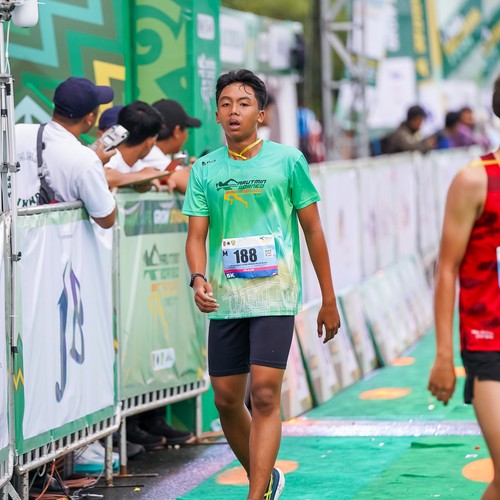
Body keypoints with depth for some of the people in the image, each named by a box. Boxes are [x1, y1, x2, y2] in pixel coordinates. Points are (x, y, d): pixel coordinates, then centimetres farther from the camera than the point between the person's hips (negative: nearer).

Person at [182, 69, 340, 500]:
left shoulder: (287, 161, 1)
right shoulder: (205, 169, 7)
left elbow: (313, 230, 6)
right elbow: (197, 235, 6)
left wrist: (329, 300, 6)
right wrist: (199, 278, -16)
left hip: (275, 295, -4)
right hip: (225, 299, 4)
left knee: (265, 395, -14)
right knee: (226, 399, 8)